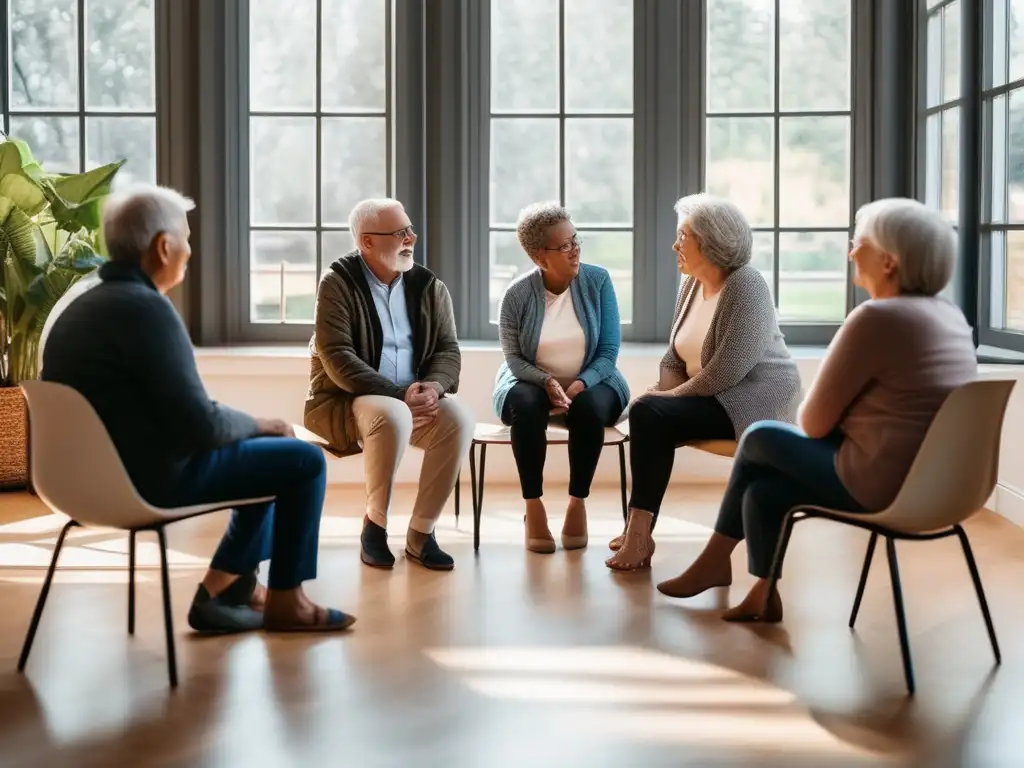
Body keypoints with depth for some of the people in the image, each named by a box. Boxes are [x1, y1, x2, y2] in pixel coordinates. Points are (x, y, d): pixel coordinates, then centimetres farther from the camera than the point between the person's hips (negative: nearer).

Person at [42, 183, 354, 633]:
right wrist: (256, 423, -3)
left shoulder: (80, 307, 9)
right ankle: (284, 599, 14)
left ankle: (221, 590, 22)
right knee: (306, 461, 2)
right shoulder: (146, 308, -21)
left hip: (109, 468, 10)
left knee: (275, 455, 24)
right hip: (156, 475, -10)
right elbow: (200, 424, -23)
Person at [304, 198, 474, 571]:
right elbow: (337, 359, -18)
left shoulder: (428, 285, 6)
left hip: (413, 399, 5)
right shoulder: (338, 283, -9)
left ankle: (421, 533, -14)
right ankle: (374, 526, -16)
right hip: (343, 402, -4)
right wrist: (399, 394, -26)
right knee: (392, 416, -37)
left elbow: (448, 349, 3)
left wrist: (433, 386, -20)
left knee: (459, 418, -26)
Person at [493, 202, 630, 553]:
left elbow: (609, 351, -9)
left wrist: (580, 384, -25)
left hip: (589, 382, 0)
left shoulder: (598, 281, -9)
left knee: (590, 408, -34)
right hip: (531, 382, 0)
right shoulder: (517, 295, -10)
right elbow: (514, 358, -6)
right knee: (526, 406, -35)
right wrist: (547, 382, -25)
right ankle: (533, 507, -23)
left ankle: (578, 503, -18)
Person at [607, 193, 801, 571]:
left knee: (652, 415, -23)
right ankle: (639, 529, -12)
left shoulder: (746, 286, -18)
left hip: (754, 401, -8)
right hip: (712, 398, 8)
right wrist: (665, 392, -10)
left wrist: (673, 396, -15)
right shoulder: (691, 284, 9)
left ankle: (640, 532, -18)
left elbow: (728, 370, -24)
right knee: (643, 411, -15)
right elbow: (675, 356, 10)